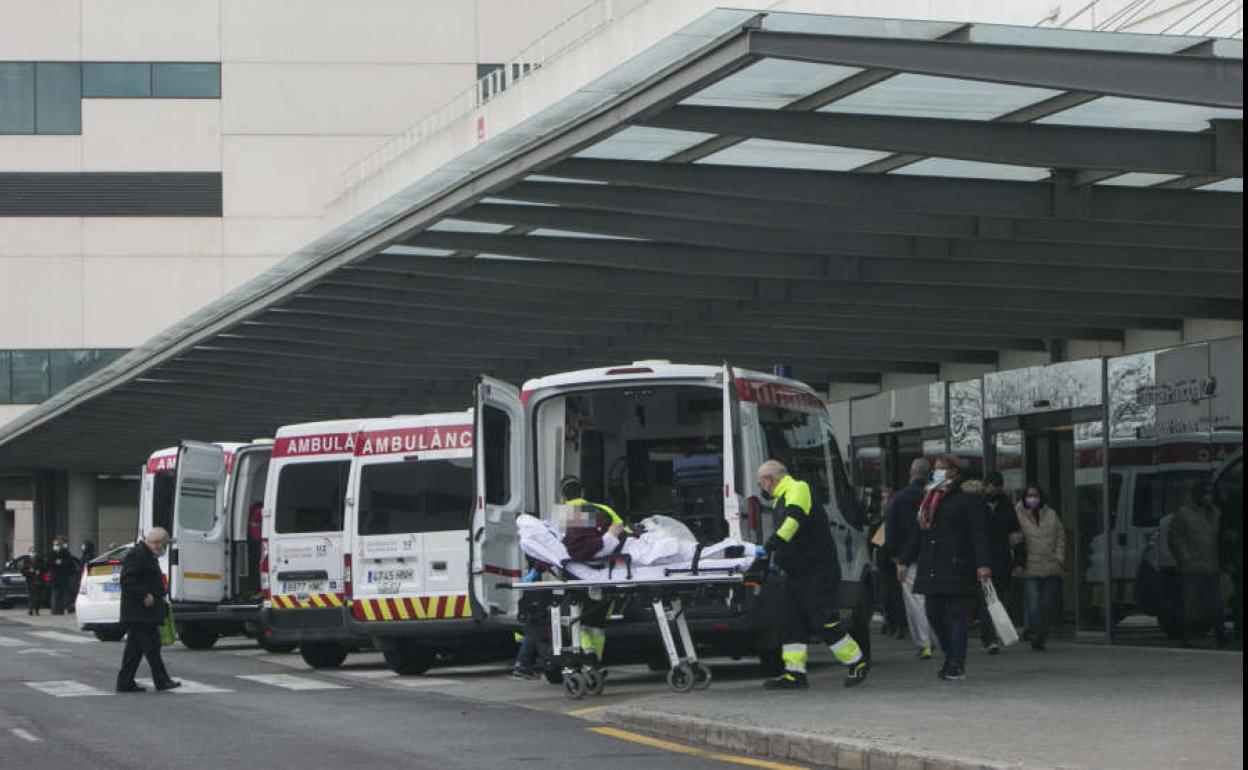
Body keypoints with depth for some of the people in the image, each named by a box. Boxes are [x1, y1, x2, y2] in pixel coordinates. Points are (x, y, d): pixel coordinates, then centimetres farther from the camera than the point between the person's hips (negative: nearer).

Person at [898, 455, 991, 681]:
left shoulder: (967, 496, -5)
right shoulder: (929, 496, 16)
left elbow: (979, 532, -10)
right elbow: (919, 531, 22)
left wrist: (983, 563, -19)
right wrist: (906, 560, 19)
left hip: (958, 564, -7)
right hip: (931, 567, 7)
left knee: (957, 615, -6)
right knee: (933, 613, 6)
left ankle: (957, 665, -4)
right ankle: (951, 656, 22)